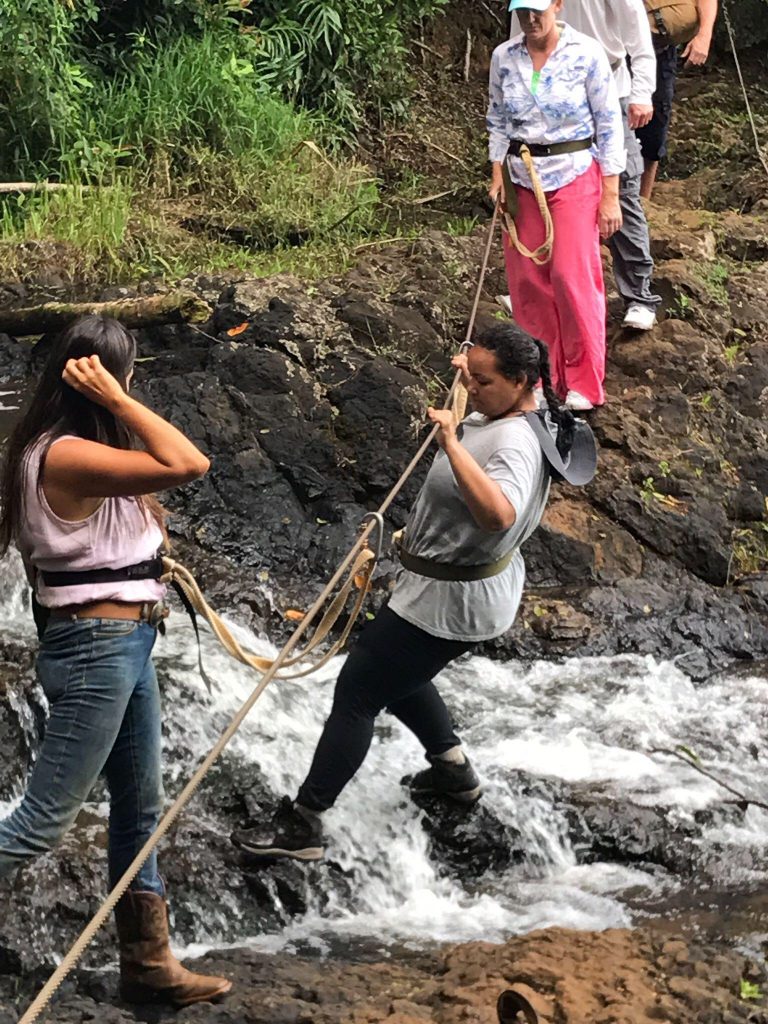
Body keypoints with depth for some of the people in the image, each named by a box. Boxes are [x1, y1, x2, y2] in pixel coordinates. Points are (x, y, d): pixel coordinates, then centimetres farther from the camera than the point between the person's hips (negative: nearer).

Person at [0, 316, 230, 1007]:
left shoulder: (78, 451, 11)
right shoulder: (66, 454, -21)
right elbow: (189, 465, -29)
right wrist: (114, 401, -24)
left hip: (124, 645, 11)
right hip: (94, 648, -11)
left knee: (140, 810, 16)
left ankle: (148, 963, 26)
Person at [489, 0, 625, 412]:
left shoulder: (586, 54, -11)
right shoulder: (503, 58, 0)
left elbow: (609, 126, -7)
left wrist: (611, 196, -8)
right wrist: (497, 174, 3)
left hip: (574, 177, -4)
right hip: (522, 179, 4)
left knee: (573, 278, -6)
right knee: (528, 280, 6)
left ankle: (584, 383, 6)